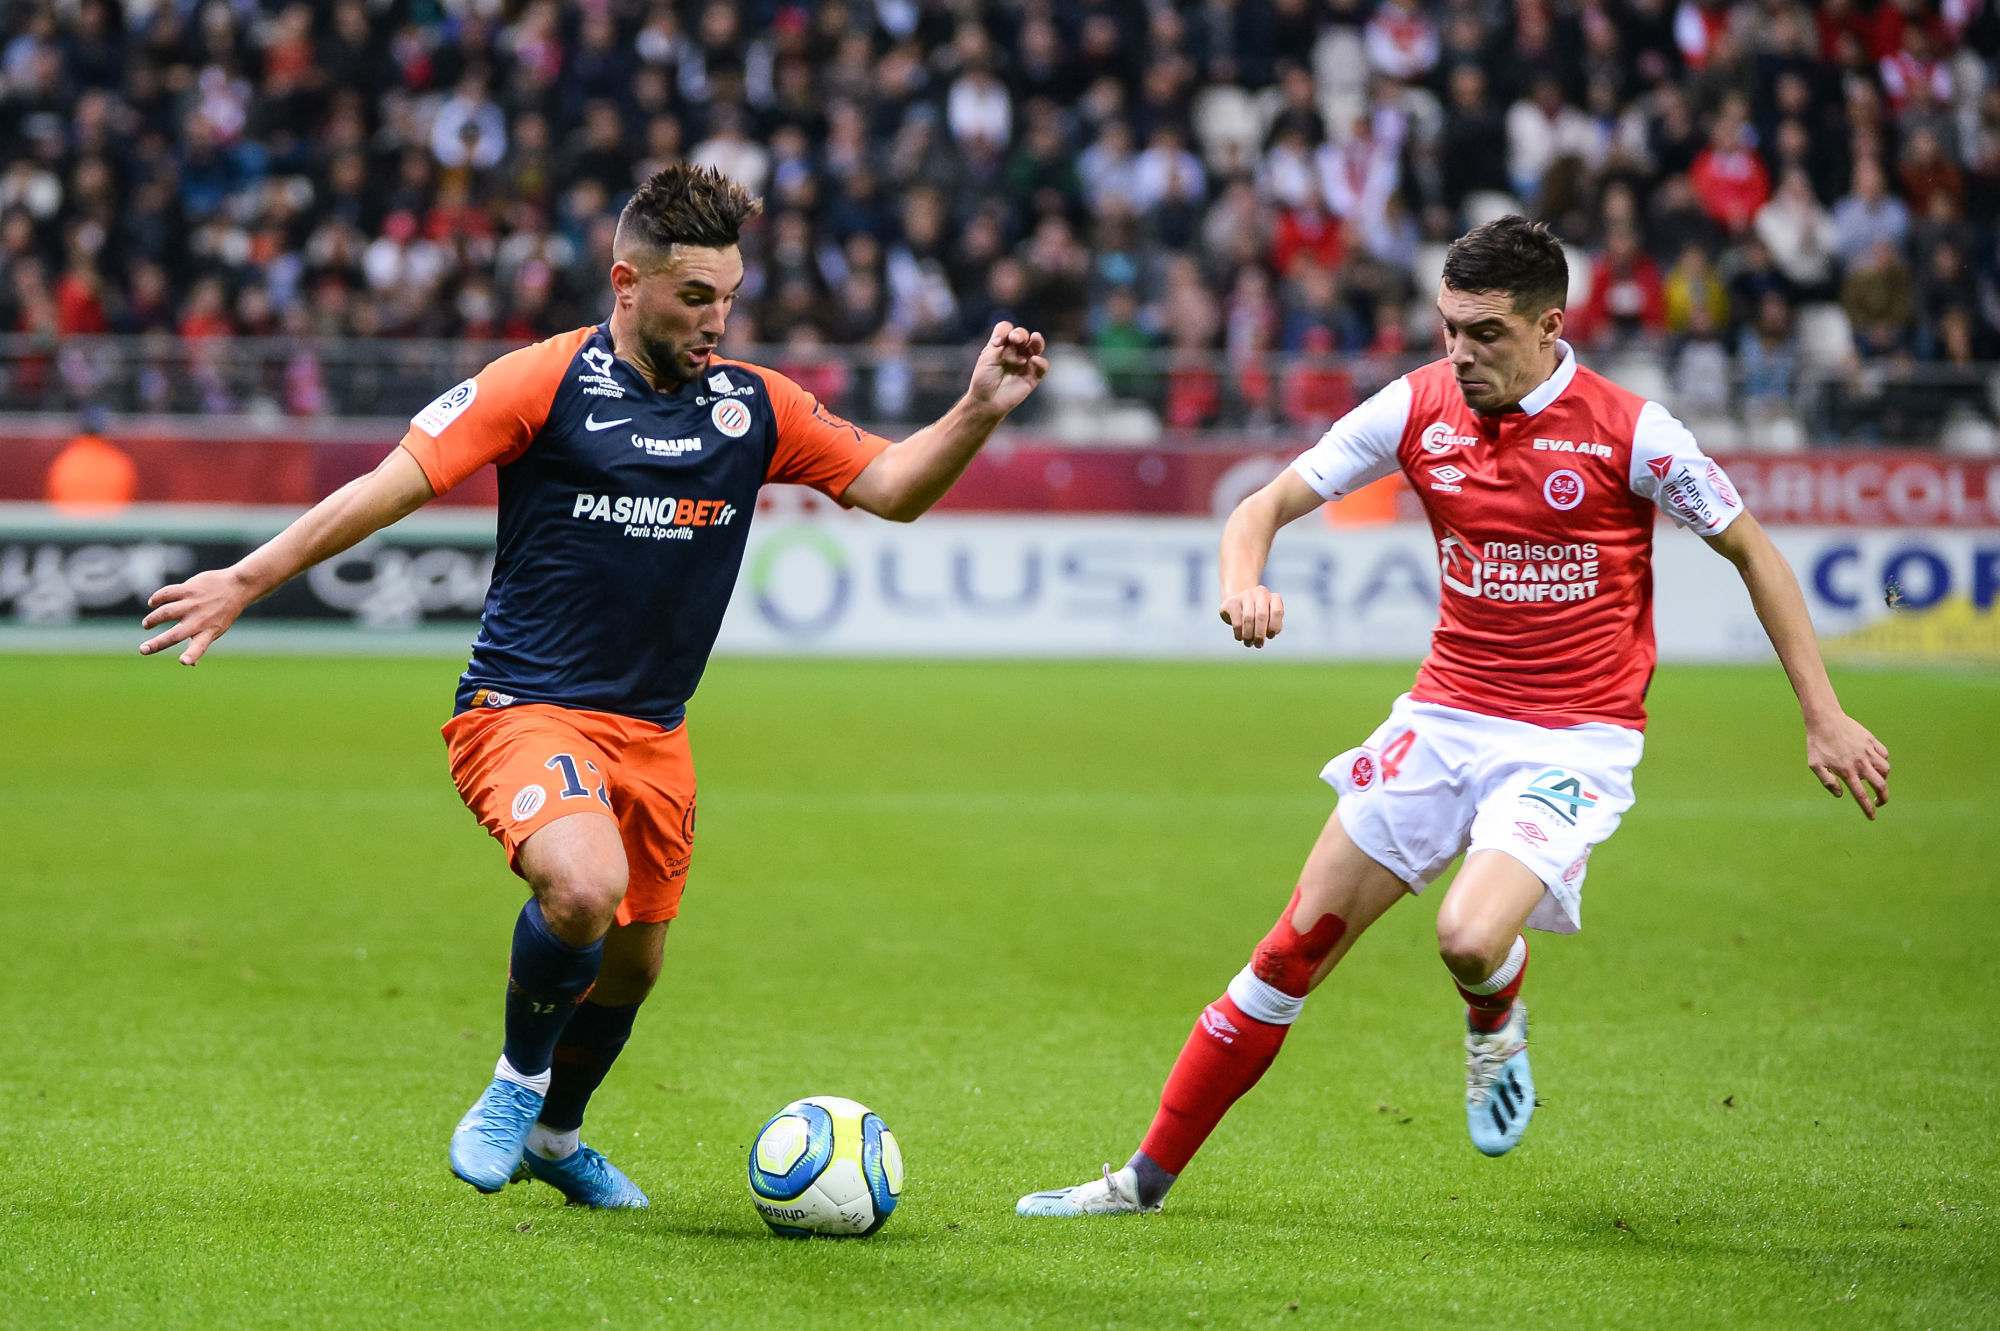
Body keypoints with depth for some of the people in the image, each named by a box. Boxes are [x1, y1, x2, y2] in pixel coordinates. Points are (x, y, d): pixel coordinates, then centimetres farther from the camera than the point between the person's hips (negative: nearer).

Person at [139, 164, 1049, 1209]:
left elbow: (891, 486, 11)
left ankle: (555, 1134, 43)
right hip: (524, 706, -6)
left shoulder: (752, 406, 7)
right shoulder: (546, 381, -9)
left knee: (632, 959, 14)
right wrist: (249, 579, -18)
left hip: (651, 730, 6)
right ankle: (517, 1078, -3)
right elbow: (394, 484, -12)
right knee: (585, 886, -32)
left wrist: (979, 410, -7)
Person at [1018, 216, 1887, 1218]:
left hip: (1572, 741, -4)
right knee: (1298, 944, -1)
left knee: (1470, 938, -27)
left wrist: (1824, 719, -2)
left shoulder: (1627, 431, -13)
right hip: (1446, 714, 4)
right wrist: (1242, 583, -21)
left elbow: (1750, 550, -1)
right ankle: (1148, 1176, 9)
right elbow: (1268, 505, 3)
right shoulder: (1418, 407, -3)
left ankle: (1494, 1023, 12)